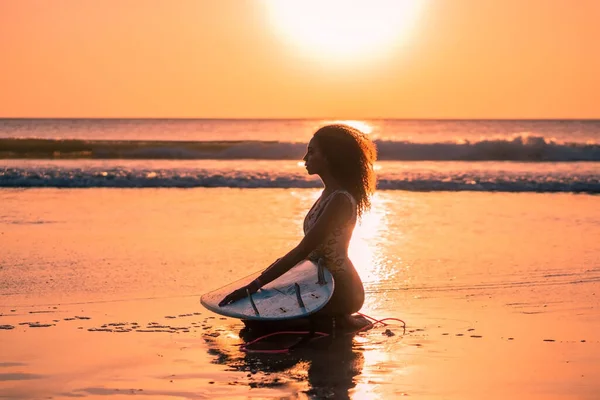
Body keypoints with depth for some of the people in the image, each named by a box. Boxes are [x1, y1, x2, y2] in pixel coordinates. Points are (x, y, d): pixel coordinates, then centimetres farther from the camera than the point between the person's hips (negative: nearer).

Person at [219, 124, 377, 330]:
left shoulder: (340, 200, -21)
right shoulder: (329, 194, 9)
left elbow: (302, 251, -26)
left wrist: (255, 286, -27)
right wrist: (267, 275, 19)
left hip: (340, 291, -10)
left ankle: (339, 323, -2)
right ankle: (337, 320, 13)